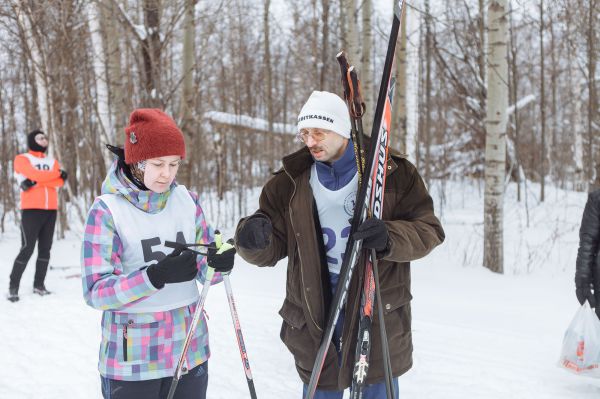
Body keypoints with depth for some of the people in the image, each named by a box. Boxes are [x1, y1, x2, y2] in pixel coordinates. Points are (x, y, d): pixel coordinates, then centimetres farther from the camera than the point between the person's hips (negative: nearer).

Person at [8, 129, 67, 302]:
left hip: (51, 210, 5)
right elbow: (34, 174, -14)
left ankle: (39, 285, 10)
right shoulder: (22, 159, 4)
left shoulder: (52, 161, 17)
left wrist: (36, 181, -11)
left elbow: (59, 182, 0)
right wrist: (57, 173, -4)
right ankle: (13, 287, -4)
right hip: (31, 209, -5)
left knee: (45, 248, 4)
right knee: (27, 248, -10)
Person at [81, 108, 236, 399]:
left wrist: (219, 263, -18)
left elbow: (203, 271, 4)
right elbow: (95, 292, -15)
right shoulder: (107, 210, -11)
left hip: (190, 349, 4)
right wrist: (156, 276, -28)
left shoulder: (187, 200, 2)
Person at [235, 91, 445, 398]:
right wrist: (254, 239, -23)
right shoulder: (291, 182, 2)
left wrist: (390, 237, -27)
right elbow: (272, 249, 1)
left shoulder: (393, 173, -5)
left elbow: (427, 230, -5)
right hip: (314, 319, 2)